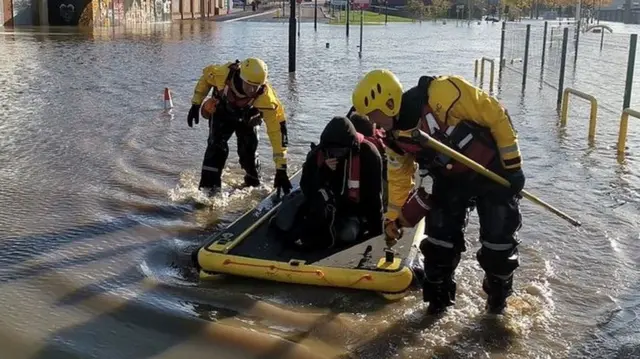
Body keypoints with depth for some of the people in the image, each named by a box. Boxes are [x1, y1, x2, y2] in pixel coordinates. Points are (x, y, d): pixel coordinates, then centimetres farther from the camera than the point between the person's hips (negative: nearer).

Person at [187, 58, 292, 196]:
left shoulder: (266, 98, -41)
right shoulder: (224, 73, -39)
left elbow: (277, 131, -38)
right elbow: (206, 76, -13)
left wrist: (281, 170, -38)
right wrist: (195, 104, -11)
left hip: (247, 120, 0)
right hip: (222, 113, 0)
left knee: (249, 153, -3)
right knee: (217, 147, -18)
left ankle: (254, 185, 26)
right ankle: (208, 188, -11)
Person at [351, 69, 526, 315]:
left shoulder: (442, 93, -33)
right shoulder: (394, 137, -11)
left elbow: (495, 115, -23)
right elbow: (399, 177, 5)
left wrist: (512, 160, -17)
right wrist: (393, 218, 10)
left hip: (493, 171, -5)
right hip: (450, 181, 5)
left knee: (498, 239, 1)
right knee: (439, 240, 1)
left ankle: (498, 294, 25)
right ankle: (438, 296, 21)